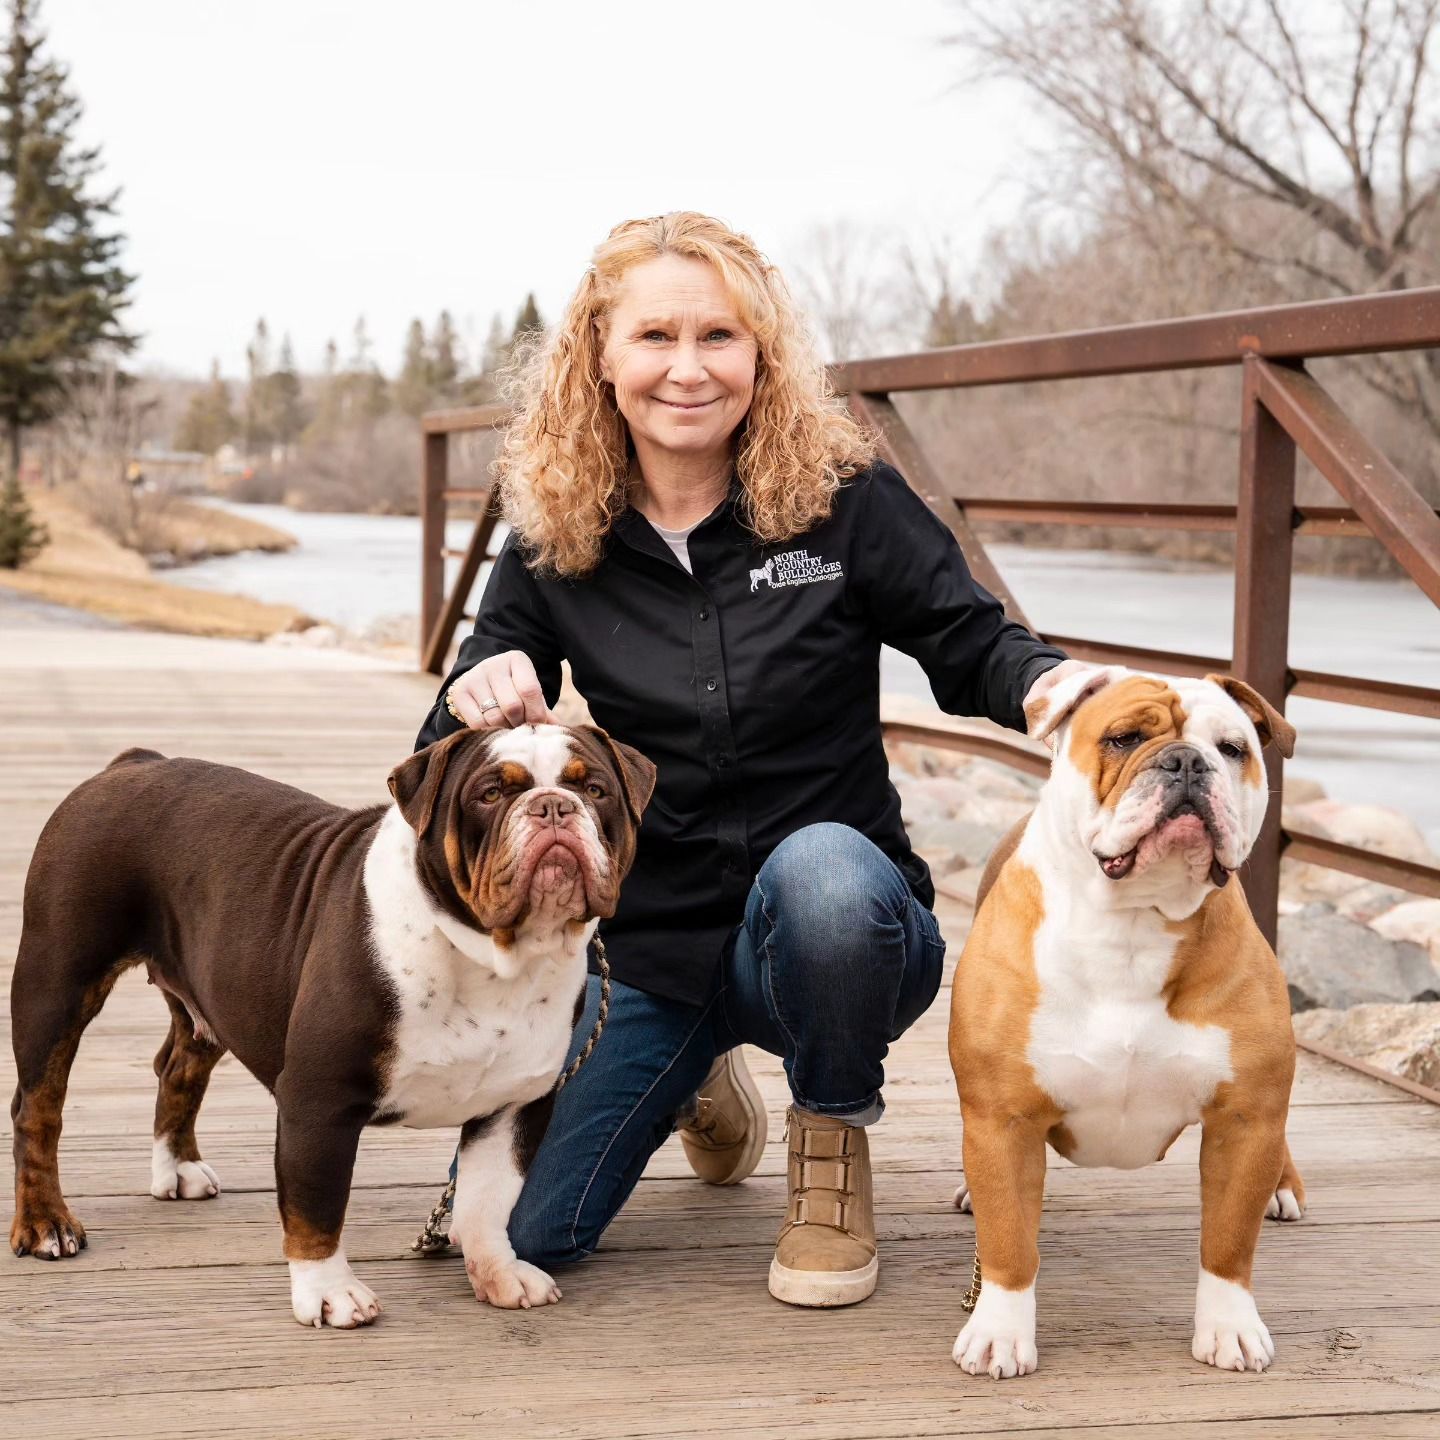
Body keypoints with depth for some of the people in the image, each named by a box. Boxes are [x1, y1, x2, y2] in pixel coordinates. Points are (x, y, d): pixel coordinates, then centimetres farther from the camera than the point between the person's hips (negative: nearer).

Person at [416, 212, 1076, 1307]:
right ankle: (695, 1074, 24)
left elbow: (974, 649, -4)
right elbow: (450, 763, 3)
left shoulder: (844, 498, -7)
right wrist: (476, 707, -22)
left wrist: (1056, 685, -28)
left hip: (836, 927, -2)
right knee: (515, 1232, -10)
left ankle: (833, 1146, -6)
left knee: (820, 867, -39)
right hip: (648, 946, 3)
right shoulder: (554, 541, 0)